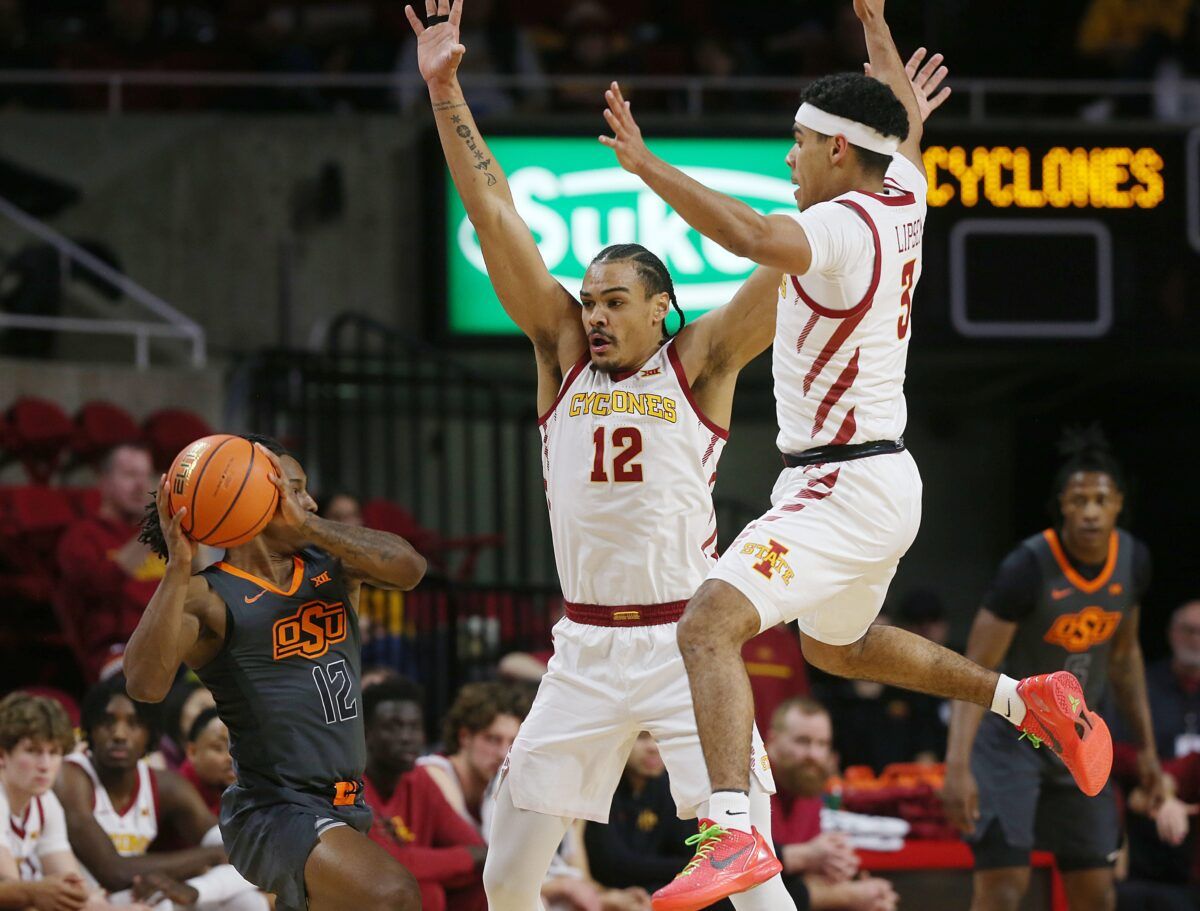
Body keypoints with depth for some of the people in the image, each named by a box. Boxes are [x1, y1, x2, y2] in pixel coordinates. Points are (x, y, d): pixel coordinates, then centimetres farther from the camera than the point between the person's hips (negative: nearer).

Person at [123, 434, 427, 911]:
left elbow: (407, 568, -12)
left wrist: (306, 526, -22)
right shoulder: (209, 598, -9)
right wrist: (178, 567, -30)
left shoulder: (330, 567, 9)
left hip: (344, 812, 8)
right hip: (272, 812, -8)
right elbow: (146, 684, -26)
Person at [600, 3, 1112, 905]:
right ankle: (1033, 701, 40)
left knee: (710, 624, -25)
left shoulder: (841, 227, -19)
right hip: (883, 481, 10)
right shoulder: (902, 199, 7)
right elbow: (907, 117, 29)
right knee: (838, 647, 33)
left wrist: (646, 165, -39)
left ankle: (735, 832, -40)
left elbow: (753, 236, -41)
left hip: (842, 488, -10)